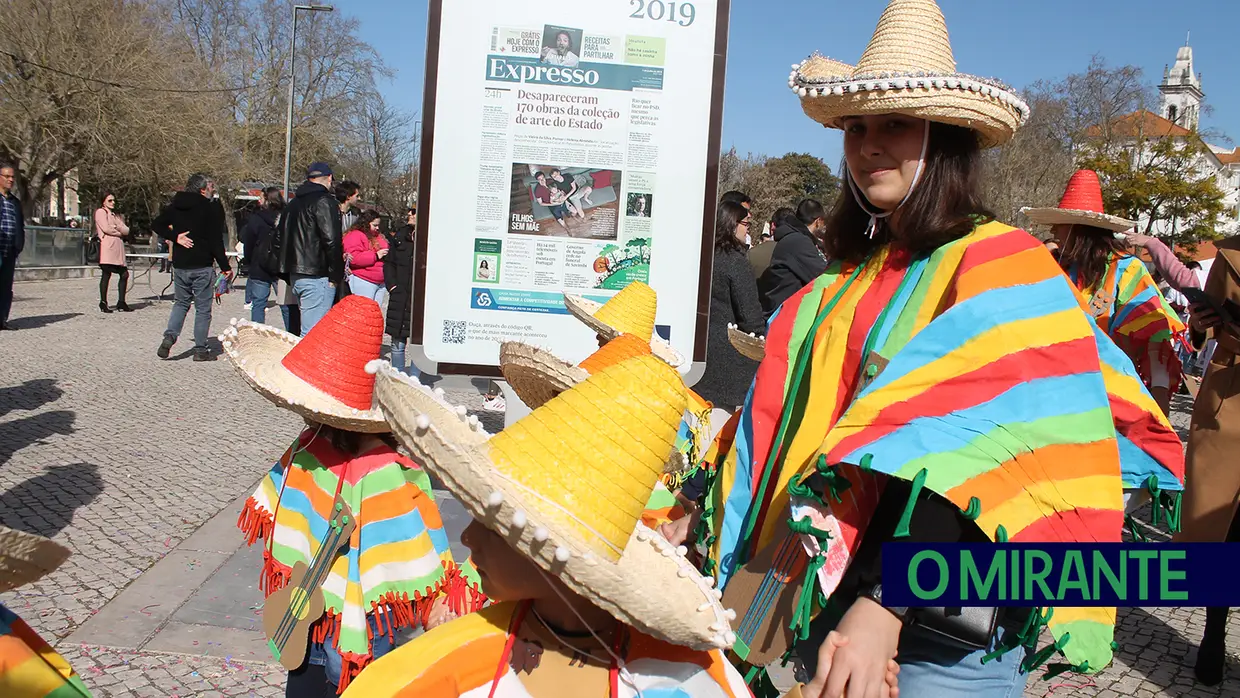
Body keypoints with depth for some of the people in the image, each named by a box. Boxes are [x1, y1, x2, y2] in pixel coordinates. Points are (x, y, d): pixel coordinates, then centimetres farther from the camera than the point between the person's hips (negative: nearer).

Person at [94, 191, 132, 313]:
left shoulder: (116, 215, 27)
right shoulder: (100, 212, 5)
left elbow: (127, 230, 14)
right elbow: (106, 228, -9)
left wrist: (117, 227, -4)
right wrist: (120, 232, 4)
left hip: (118, 248, 7)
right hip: (107, 247, -7)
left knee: (124, 274, 2)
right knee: (107, 273, -9)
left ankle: (121, 303, 8)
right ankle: (103, 302, -4)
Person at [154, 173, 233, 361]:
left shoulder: (175, 206, 7)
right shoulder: (211, 208, -10)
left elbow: (156, 224, 4)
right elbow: (216, 241, -12)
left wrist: (175, 237, 1)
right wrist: (225, 267, -7)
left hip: (180, 265, 5)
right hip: (202, 266, -5)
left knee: (181, 303, 20)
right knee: (203, 309, 4)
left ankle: (169, 336, 1)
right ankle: (200, 349, 6)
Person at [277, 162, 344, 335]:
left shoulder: (293, 203, 20)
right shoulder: (325, 202, -9)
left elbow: (278, 241, 23)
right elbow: (331, 240, -18)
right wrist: (336, 275, -11)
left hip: (295, 275, 9)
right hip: (317, 277, -9)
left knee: (307, 330, 16)